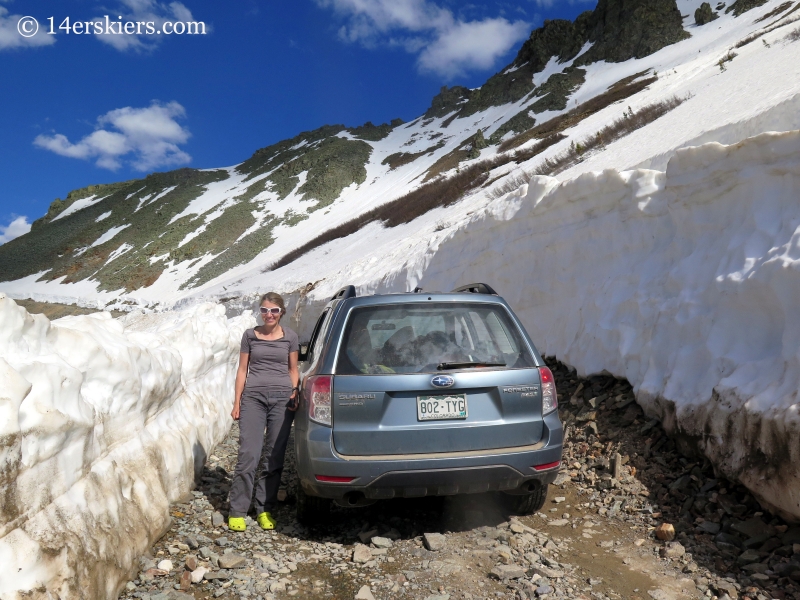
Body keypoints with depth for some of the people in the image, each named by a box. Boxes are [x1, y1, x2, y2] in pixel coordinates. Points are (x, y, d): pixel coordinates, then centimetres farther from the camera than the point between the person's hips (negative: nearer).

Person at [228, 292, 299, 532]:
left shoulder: (290, 337, 8)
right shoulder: (250, 336, 8)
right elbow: (242, 370, 9)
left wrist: (295, 393, -3)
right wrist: (237, 401, 4)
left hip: (282, 398, 1)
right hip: (253, 397, 0)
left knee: (275, 457, 5)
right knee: (248, 455, -5)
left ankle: (265, 509, 17)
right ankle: (237, 512, 6)